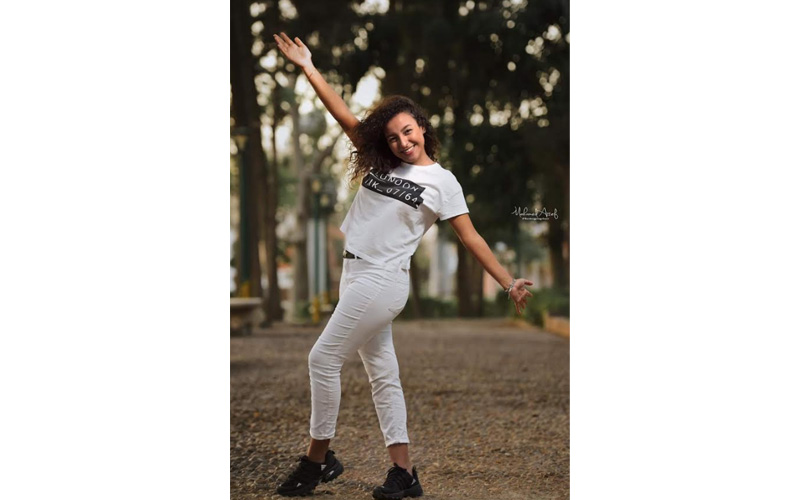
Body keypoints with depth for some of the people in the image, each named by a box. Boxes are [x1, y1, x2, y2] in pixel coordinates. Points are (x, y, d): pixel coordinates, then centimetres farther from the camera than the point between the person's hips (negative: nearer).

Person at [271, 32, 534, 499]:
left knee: (324, 358, -8)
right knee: (382, 372, 7)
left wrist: (509, 281, -9)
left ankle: (319, 458, 5)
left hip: (383, 281, -7)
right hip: (357, 275, 7)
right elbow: (344, 114, 10)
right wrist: (307, 65, 9)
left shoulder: (441, 181, -3)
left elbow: (471, 237, -3)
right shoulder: (380, 163, 11)